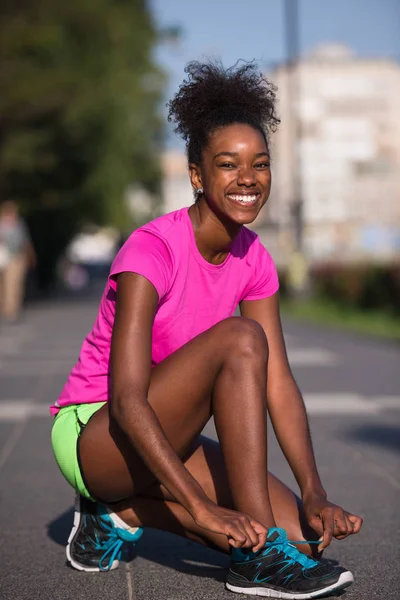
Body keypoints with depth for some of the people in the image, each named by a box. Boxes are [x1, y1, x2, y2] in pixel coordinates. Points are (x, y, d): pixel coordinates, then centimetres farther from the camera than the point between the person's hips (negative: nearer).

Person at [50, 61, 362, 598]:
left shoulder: (253, 260, -1)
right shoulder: (152, 250, -22)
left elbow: (278, 385, -5)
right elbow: (127, 401, -29)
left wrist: (314, 495, -16)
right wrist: (202, 507, -35)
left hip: (162, 437, 7)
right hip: (92, 433, -7)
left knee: (296, 527, -12)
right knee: (240, 339, -28)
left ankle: (122, 511, 5)